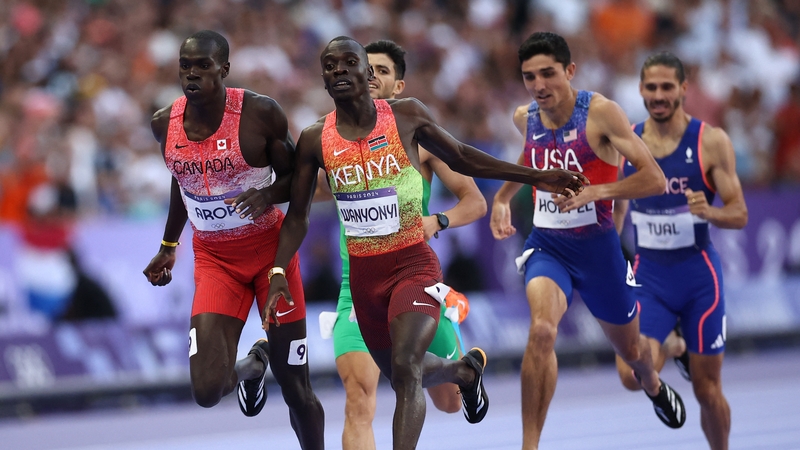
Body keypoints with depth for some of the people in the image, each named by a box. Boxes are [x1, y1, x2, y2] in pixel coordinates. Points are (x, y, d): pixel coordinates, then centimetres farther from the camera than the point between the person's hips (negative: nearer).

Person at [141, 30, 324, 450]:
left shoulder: (260, 113, -15)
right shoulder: (166, 123, -3)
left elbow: (294, 178, -5)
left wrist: (267, 195, -27)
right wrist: (168, 247, 24)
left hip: (270, 249, -2)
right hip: (214, 258, 2)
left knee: (296, 391, 1)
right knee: (207, 391, -13)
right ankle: (250, 366, 24)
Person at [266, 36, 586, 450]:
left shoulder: (406, 115, -5)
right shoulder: (315, 140, -2)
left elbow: (460, 158, 8)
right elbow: (298, 216, 7)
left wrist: (536, 177, 7)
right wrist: (278, 272, -7)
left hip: (414, 264, -3)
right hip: (363, 273, 3)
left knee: (405, 367, -23)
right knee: (404, 376, 17)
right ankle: (465, 371, 51)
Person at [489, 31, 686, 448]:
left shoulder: (601, 112, -17)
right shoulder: (525, 118, -1)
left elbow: (654, 179, -22)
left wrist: (592, 192, -32)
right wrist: (503, 195, 15)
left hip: (596, 245, -2)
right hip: (546, 244, 2)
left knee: (630, 350, 20)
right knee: (542, 330, -29)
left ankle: (653, 385, 59)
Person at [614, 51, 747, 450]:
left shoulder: (711, 142, -9)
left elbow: (740, 215, -9)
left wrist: (708, 212, -30)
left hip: (698, 274, -2)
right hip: (648, 275, 2)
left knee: (707, 390, 2)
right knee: (632, 376, -18)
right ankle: (670, 347, 17)